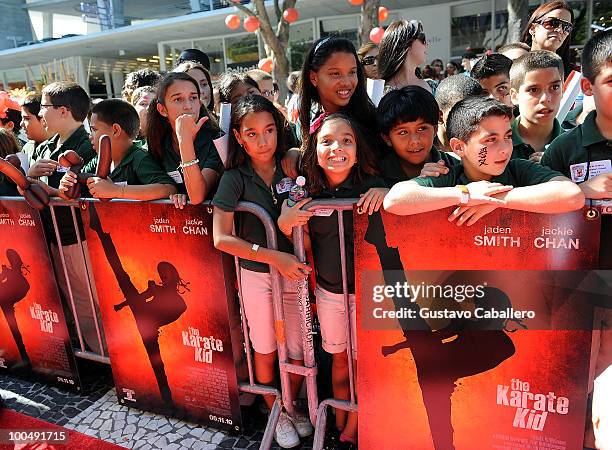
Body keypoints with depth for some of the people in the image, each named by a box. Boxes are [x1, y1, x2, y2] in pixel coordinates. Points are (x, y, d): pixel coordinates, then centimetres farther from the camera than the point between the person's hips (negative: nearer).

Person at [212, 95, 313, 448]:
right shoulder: (235, 178, -10)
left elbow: (306, 218, 4)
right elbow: (221, 238, -16)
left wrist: (292, 220, -19)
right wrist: (274, 257, -22)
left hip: (294, 272, 2)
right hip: (256, 276, -1)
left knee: (297, 349, 10)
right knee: (266, 350, 15)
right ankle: (276, 411, 40)